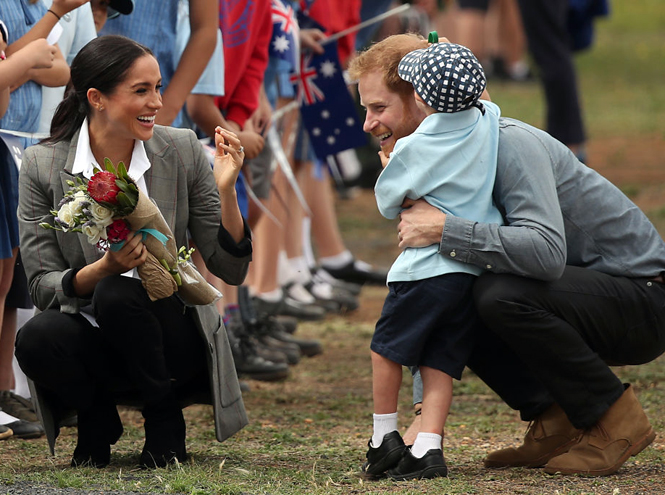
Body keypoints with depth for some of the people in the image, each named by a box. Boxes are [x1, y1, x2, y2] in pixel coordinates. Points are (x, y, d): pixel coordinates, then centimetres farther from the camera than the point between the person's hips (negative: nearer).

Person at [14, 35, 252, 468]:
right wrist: (104, 268, -27)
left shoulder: (181, 151, -4)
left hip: (175, 343, 0)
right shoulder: (43, 166, -7)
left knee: (117, 295, -32)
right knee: (35, 339, -33)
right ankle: (98, 419, 1)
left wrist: (226, 191, -19)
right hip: (91, 342, 0)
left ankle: (165, 421, -5)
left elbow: (231, 270, -3)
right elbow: (42, 287, -8)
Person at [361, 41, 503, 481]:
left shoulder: (413, 149, -11)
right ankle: (428, 448, -4)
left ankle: (385, 437, 19)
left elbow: (388, 203, 4)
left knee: (388, 347, 13)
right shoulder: (487, 121, 2)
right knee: (441, 361, 6)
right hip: (477, 265, 5)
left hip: (428, 265, -5)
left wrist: (389, 163, 22)